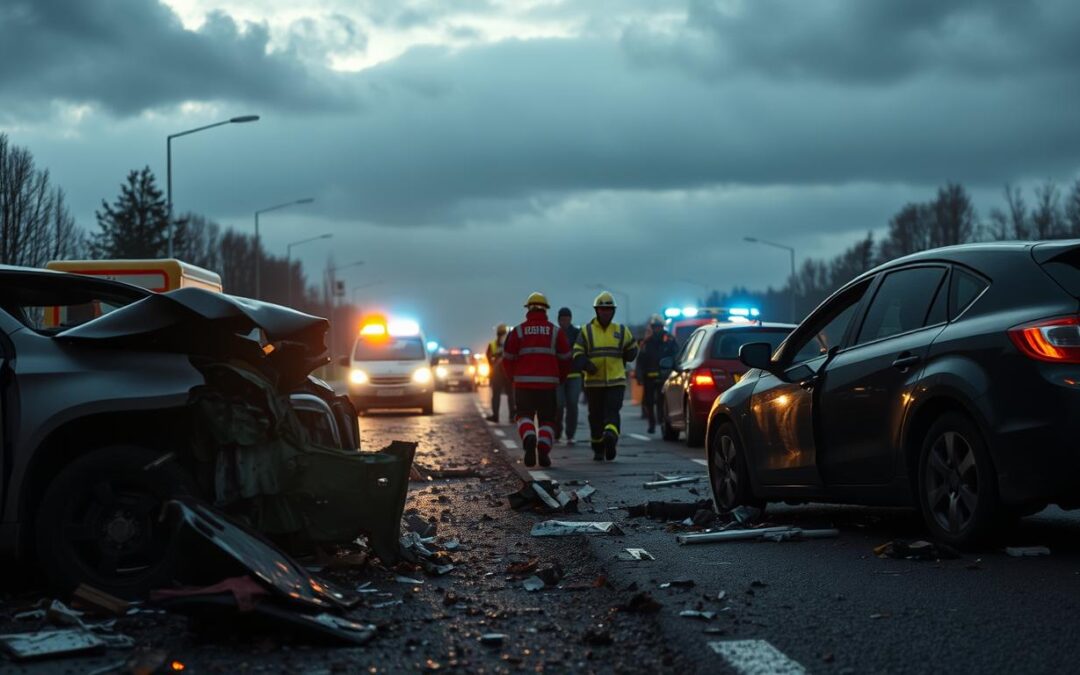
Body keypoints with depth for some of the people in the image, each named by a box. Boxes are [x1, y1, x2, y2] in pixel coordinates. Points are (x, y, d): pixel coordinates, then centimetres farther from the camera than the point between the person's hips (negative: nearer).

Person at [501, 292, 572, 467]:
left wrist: (513, 378, 18)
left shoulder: (518, 331, 3)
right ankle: (544, 450, -11)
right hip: (548, 383, 0)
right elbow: (565, 359, 3)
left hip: (524, 382, 0)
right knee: (547, 419, 9)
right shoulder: (555, 331, 5)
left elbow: (507, 358, 2)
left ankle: (529, 439, -19)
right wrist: (559, 379, 18)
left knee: (525, 416, 10)